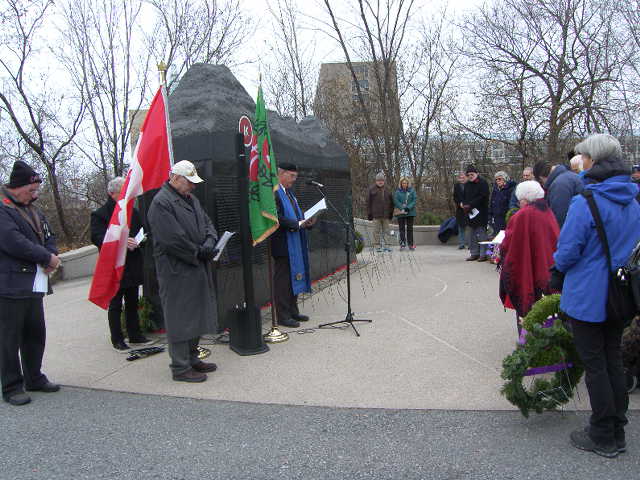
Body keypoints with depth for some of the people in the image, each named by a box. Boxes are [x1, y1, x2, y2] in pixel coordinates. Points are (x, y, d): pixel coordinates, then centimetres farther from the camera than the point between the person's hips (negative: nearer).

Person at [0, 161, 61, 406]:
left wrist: (51, 256, -1)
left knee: (35, 335, 15)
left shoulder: (31, 210, 17)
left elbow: (48, 236, 20)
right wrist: (47, 258, -13)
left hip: (34, 284, 9)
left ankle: (34, 378, 28)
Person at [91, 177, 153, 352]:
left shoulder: (133, 212, 11)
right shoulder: (100, 214, -6)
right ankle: (117, 340, 13)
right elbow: (97, 238, -18)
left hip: (132, 266, 6)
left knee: (132, 303, 14)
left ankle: (135, 335, 25)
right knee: (115, 305, 4)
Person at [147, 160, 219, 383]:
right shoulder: (161, 202, -14)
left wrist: (210, 242, -4)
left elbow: (207, 223, 17)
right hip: (176, 271, -9)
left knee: (196, 314, 16)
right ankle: (180, 368, 8)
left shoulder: (190, 199, 16)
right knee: (180, 318, -2)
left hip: (197, 269, 9)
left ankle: (192, 359, 29)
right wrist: (198, 253, -14)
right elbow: (173, 239, -22)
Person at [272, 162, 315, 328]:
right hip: (283, 244, -10)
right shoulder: (274, 193, -14)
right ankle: (283, 316, 6)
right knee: (283, 280, -2)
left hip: (295, 244, 10)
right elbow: (277, 218, -22)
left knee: (294, 278, 16)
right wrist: (297, 224, -21)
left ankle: (293, 311, 26)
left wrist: (306, 221, 3)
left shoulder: (289, 192, 17)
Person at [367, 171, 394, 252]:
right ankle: (379, 246, 6)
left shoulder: (387, 190, 10)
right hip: (376, 214, -3)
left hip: (385, 215, 3)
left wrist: (391, 213, 10)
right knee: (377, 231, 0)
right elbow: (368, 202, 0)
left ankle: (386, 246, 7)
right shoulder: (372, 190, 1)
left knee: (385, 230, 4)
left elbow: (391, 202, 15)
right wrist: (369, 214, -4)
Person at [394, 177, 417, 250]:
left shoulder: (412, 191, 4)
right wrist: (402, 208, -17)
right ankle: (402, 244, 2)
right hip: (400, 213, -1)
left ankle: (411, 244, 8)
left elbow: (414, 200, -2)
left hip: (410, 212, 1)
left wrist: (408, 207, -16)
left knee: (410, 228, 4)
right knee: (401, 228, 0)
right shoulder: (398, 191, 2)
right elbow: (396, 201, -6)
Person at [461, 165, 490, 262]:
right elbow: (465, 197, 21)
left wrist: (470, 205, -16)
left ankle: (483, 254, -2)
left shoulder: (483, 183, -5)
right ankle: (474, 253, 17)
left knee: (481, 234, -7)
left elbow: (482, 197, -13)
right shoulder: (467, 184, 16)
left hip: (481, 213, -7)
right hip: (470, 213, 7)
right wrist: (464, 205, -1)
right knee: (472, 235, 10)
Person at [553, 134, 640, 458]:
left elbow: (566, 253, -18)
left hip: (587, 297, -7)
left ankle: (603, 438, 18)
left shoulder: (585, 203, -21)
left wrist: (558, 263, 3)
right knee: (613, 361, 17)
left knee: (595, 365, 5)